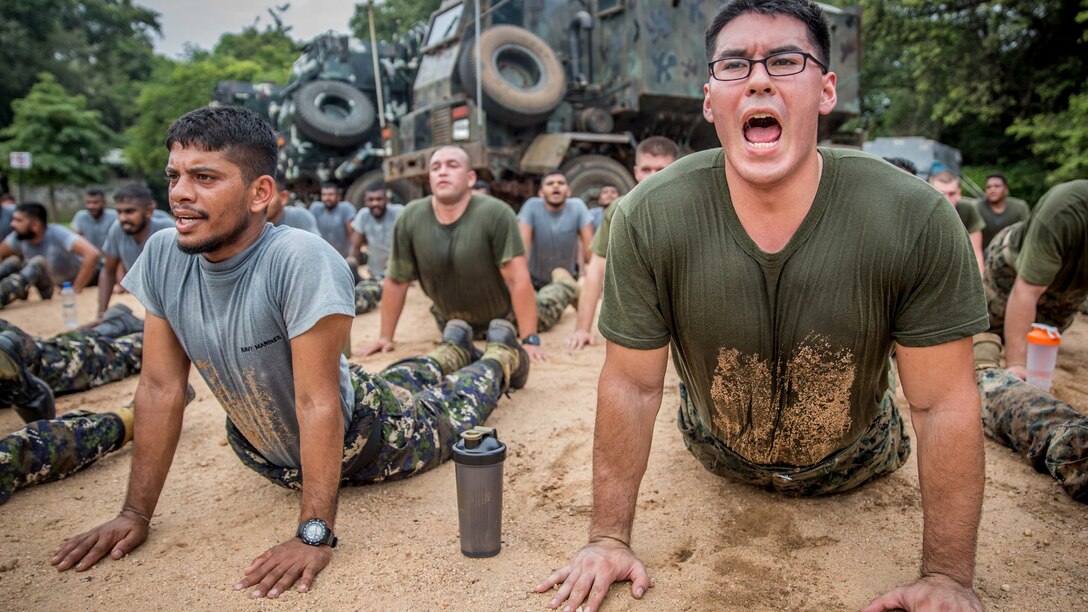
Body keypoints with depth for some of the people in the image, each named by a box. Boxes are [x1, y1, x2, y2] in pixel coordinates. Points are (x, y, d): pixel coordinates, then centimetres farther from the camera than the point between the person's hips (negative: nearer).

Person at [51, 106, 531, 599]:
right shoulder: (162, 256, -21)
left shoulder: (303, 261, -40)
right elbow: (161, 387, -15)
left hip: (356, 437, -5)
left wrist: (314, 535, -36)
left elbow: (318, 403, -38)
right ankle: (449, 350, 61)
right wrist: (136, 513, -13)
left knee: (450, 415, 22)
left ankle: (499, 355, 51)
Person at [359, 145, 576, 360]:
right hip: (451, 321, 3)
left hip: (504, 315, -3)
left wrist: (530, 341, -36)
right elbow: (396, 280, -14)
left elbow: (518, 280, -34)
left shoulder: (497, 214, -34)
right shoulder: (410, 218, -24)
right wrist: (386, 337, -10)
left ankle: (561, 284, 52)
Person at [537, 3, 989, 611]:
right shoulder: (649, 219, -31)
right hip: (720, 458, 0)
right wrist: (610, 538, -17)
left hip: (852, 464, 1)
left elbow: (944, 403, -23)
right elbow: (633, 385, -23)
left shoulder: (917, 219, -31)